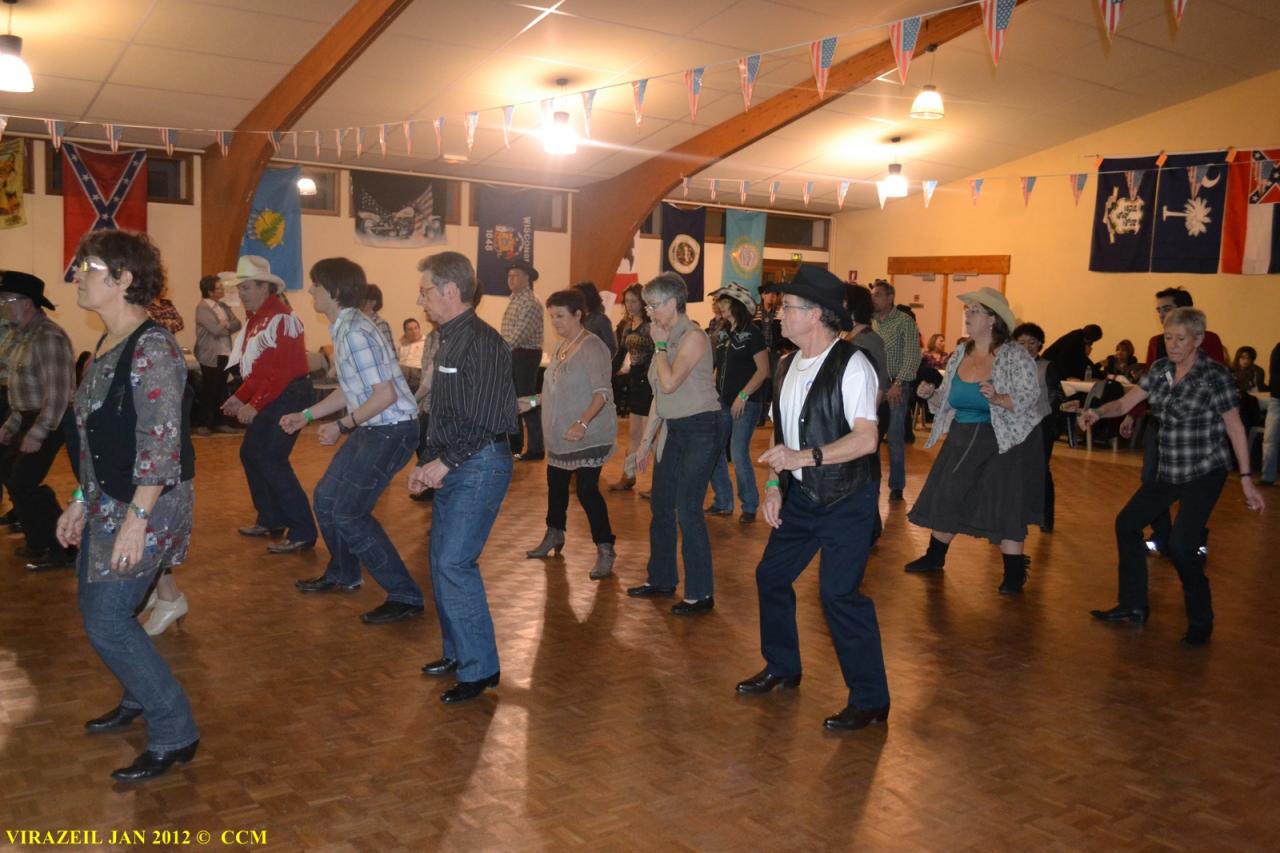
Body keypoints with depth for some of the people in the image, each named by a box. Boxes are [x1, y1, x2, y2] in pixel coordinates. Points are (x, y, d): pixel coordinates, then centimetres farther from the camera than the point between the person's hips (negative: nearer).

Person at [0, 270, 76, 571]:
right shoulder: (25, 334, 11)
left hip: (49, 422, -10)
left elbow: (58, 393, -24)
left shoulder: (48, 337, -21)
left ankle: (57, 550, 6)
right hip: (29, 418, 10)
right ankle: (41, 542, 29)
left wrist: (38, 434, -22)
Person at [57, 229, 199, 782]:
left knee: (107, 621, -7)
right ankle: (141, 699, 39)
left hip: (147, 505, -9)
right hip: (108, 503, 9)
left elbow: (161, 443, -23)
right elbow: (96, 437, 17)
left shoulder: (151, 347, -19)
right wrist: (81, 502, 17)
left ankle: (174, 735, 6)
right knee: (97, 609, 18)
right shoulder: (107, 346, 10)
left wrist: (136, 519, -24)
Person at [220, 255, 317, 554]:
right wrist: (239, 397, 8)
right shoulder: (255, 317, 14)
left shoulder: (281, 318, -17)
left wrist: (254, 405, -22)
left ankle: (302, 532, -7)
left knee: (271, 460, -12)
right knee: (250, 454, 15)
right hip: (270, 396, 10)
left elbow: (281, 371, -23)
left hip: (290, 395, -10)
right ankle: (271, 520, 28)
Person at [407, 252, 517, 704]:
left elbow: (483, 420, -21)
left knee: (454, 563, -11)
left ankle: (480, 668, 1)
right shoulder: (449, 340, 15)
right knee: (442, 562, 14)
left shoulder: (482, 342, -16)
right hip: (452, 467, 10)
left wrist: (444, 462, -16)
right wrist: (428, 463, 14)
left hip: (480, 466, -10)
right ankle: (458, 652, 28)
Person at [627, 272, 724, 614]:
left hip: (700, 429, -9)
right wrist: (646, 439, 16)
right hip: (674, 429, 9)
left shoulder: (693, 337, -15)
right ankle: (661, 579, 29)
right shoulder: (667, 338, 10)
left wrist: (660, 345, -12)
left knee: (687, 509, -8)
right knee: (660, 505, 14)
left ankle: (701, 593, 3)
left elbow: (670, 383, -25)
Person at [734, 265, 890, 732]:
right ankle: (781, 668, 37)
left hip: (847, 499, -8)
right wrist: (774, 484, 3)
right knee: (771, 574, 15)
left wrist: (804, 457, -29)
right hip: (801, 495, 9)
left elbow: (866, 439, -23)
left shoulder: (852, 365, -18)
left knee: (839, 593, -10)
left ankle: (870, 700, 9)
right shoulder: (788, 366, 7)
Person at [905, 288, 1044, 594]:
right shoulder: (959, 356, 4)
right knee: (946, 497, 11)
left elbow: (1029, 398, -19)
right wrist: (930, 395, -10)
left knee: (1005, 506, -3)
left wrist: (998, 399, -35)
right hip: (962, 439, 6)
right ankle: (935, 557, 29)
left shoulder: (1015, 356, -13)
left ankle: (1014, 574, 11)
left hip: (1004, 441, -6)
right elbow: (948, 401, 10)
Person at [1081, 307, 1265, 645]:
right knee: (1127, 523, 10)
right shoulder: (1160, 369, 3)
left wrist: (1246, 479, -12)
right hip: (1168, 471, 7)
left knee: (1181, 546, -15)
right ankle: (1133, 606, 24)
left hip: (1204, 473, -7)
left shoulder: (1215, 374, -14)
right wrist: (1098, 412, -21)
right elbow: (1124, 403, 1)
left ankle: (1201, 621, 9)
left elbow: (1235, 428, -11)